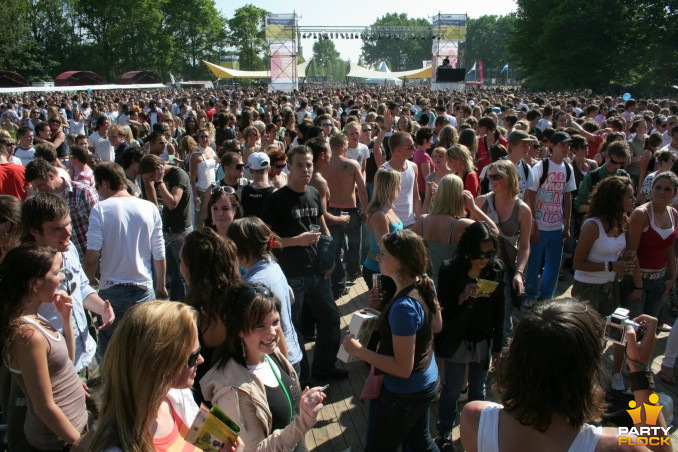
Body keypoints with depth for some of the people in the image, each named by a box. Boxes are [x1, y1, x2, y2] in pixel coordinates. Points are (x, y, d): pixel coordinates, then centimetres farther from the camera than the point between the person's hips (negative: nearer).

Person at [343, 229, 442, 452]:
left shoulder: (404, 307, -34)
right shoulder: (425, 284, -8)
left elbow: (403, 368, -29)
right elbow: (437, 326, 9)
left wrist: (359, 351, -24)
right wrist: (387, 320, 6)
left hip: (404, 394, -8)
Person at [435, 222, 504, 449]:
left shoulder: (496, 270, -8)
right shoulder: (450, 269, -17)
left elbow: (499, 311, 0)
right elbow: (442, 309, -13)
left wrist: (497, 346, 4)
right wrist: (463, 297, -32)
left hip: (484, 342, 3)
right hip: (457, 342, -2)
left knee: (478, 391, 19)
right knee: (452, 391, 13)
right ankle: (445, 433, 33)